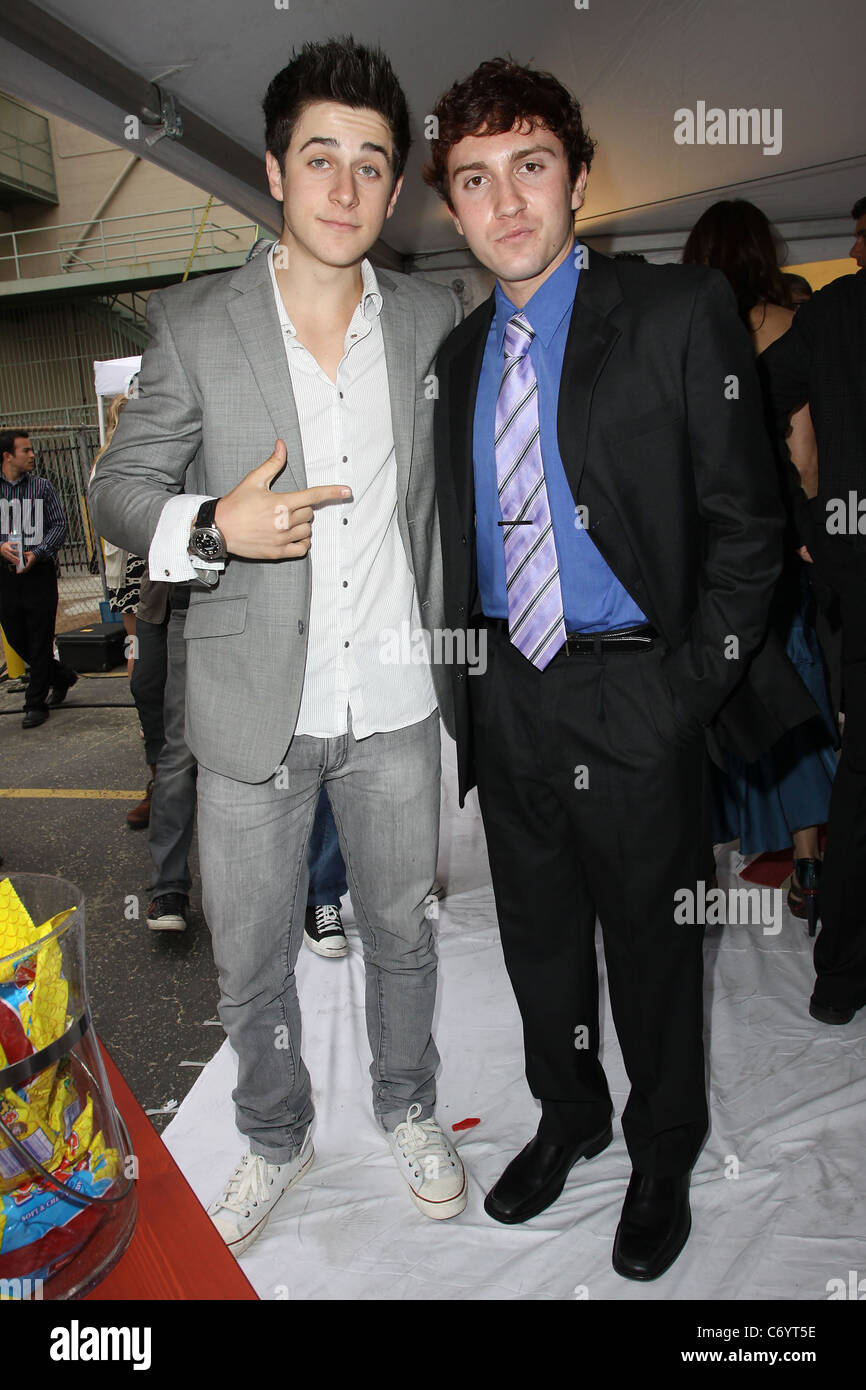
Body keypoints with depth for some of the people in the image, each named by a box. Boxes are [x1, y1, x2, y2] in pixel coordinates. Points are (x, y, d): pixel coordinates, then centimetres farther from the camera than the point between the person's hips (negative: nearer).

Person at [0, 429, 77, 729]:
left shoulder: (42, 487, 3)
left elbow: (59, 525, 1)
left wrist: (37, 553, -14)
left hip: (39, 572, -2)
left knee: (40, 641, -1)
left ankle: (36, 703, 10)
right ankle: (62, 676, 31)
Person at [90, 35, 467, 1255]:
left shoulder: (434, 319, 2)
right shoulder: (195, 326, -4)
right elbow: (121, 487, 0)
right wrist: (215, 528, -21)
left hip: (395, 704, 2)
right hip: (256, 707, -1)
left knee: (401, 929, 18)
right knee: (252, 961, 13)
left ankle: (408, 1109, 46)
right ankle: (276, 1138, 41)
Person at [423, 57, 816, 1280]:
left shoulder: (681, 314, -5)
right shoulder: (458, 356, 10)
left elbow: (744, 524, -8)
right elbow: (462, 543, 13)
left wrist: (693, 686, -13)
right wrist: (471, 679, 5)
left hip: (634, 700, -4)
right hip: (506, 698, 5)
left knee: (651, 947, 12)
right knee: (537, 937, 19)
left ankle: (663, 1157, 38)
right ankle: (569, 1117, 45)